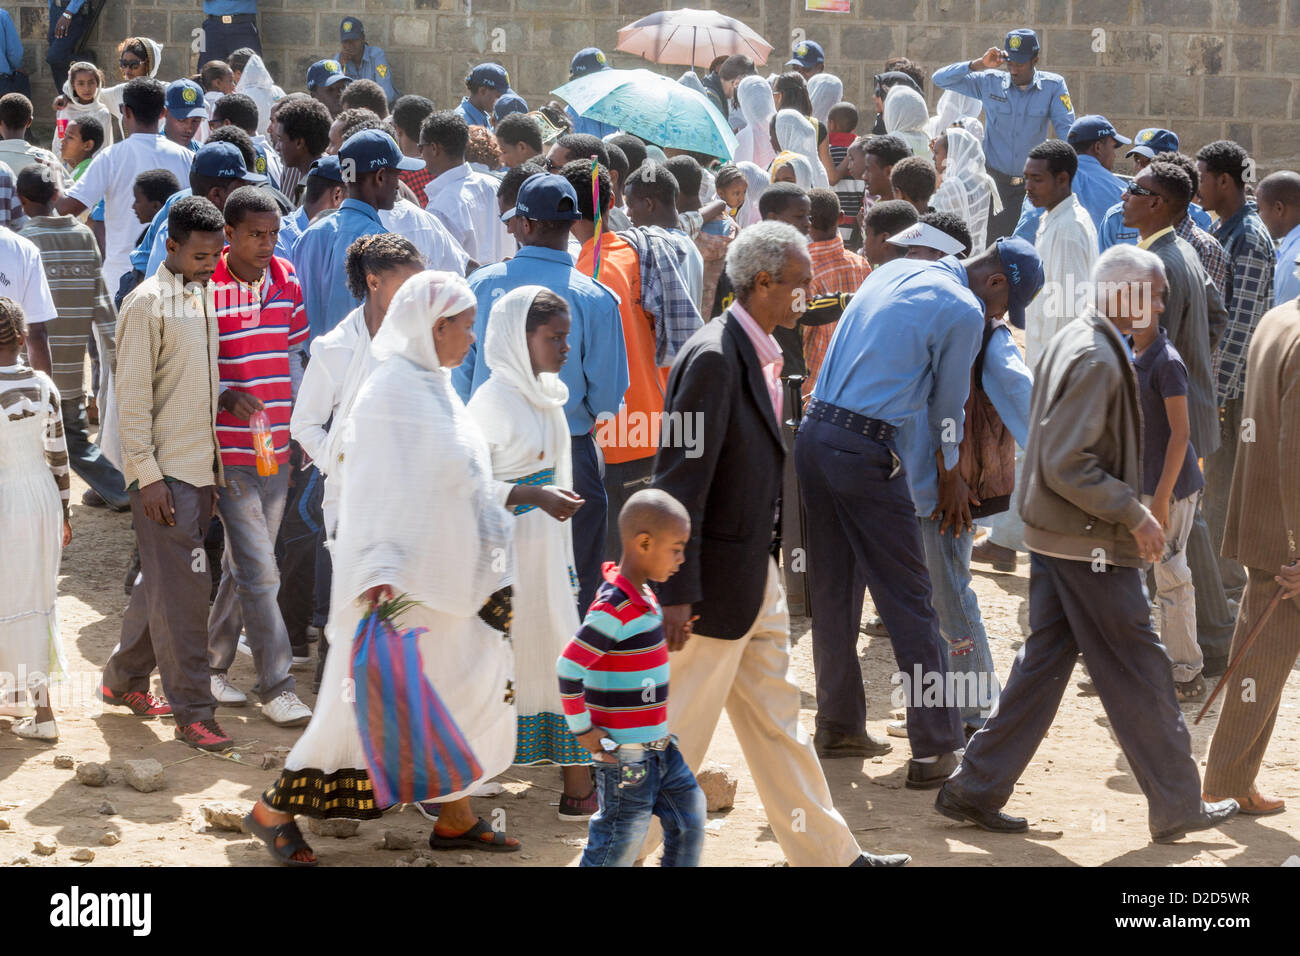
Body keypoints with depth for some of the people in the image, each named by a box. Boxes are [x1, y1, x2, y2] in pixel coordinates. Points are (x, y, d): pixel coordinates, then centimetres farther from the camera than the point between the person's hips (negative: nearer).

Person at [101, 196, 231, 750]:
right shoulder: (148, 303, -10)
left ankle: (124, 681, 28)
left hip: (202, 467, 7)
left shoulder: (206, 295, 13)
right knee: (181, 589, -7)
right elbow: (132, 394, -12)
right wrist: (146, 474, -16)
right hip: (165, 472, -7)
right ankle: (193, 713, -3)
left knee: (164, 582, 14)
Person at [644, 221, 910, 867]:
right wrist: (676, 594, -25)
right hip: (716, 584, -10)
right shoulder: (714, 358, -20)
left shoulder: (758, 353, 9)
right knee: (679, 733, -1)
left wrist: (764, 560, 20)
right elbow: (679, 481, -23)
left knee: (776, 723, 18)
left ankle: (826, 852, 28)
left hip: (757, 580, 10)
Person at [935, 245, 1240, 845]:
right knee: (1137, 672, 1)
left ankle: (976, 790, 14)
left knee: (1044, 661, 13)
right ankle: (1177, 807, 11)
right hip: (1092, 545, -10)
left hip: (1054, 536, 10)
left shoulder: (1073, 341, 12)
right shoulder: (1098, 359, -20)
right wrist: (1135, 514, -19)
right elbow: (1068, 465, -24)